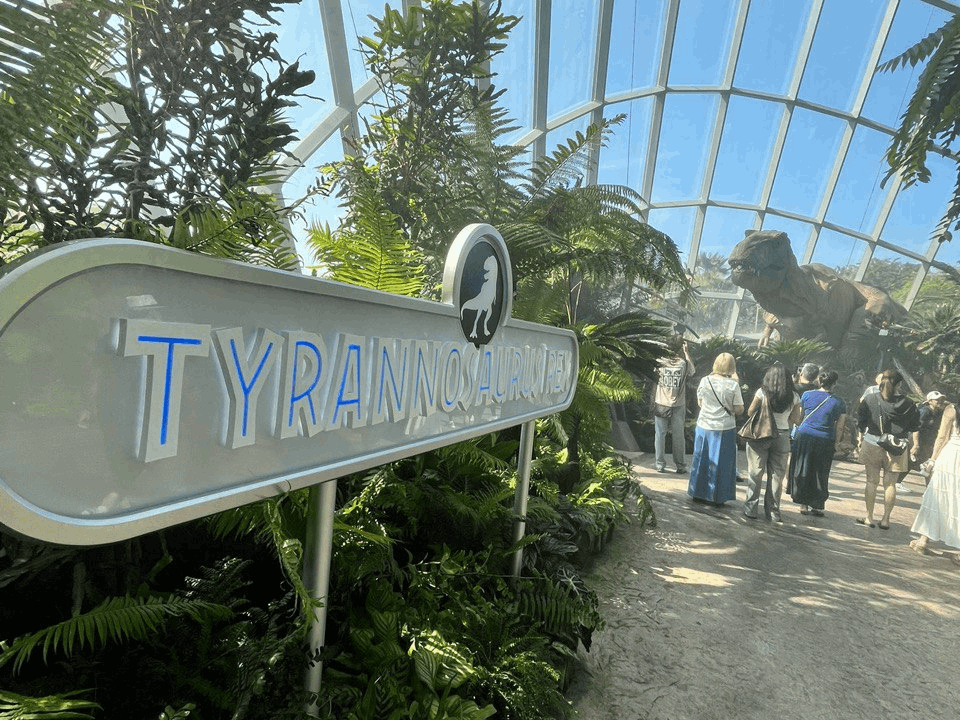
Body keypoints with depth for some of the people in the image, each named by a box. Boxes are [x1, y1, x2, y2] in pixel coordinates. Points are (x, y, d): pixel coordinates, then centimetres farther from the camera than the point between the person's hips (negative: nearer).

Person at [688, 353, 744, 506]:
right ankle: (717, 497, 19)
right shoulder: (733, 385, -12)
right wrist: (736, 383, -2)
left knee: (702, 460, 15)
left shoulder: (704, 381, -4)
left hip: (704, 427, 3)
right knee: (721, 463, 10)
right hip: (725, 429, -2)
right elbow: (739, 410, -7)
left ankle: (698, 493, 26)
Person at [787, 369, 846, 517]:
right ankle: (818, 506, 19)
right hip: (825, 441, 0)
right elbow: (839, 428, 1)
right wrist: (835, 444, 13)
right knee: (820, 474, 14)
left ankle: (804, 505, 13)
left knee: (802, 471, 10)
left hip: (804, 436, 0)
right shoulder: (839, 403, -3)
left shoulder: (807, 395, -3)